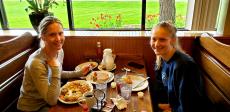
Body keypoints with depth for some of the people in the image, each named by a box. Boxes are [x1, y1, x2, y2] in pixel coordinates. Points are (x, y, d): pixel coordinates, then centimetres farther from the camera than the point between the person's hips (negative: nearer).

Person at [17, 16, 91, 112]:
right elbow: (52, 101, -28)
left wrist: (79, 73, 3)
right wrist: (54, 67, -34)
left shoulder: (60, 51, -9)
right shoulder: (36, 62, -31)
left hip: (49, 99, 6)